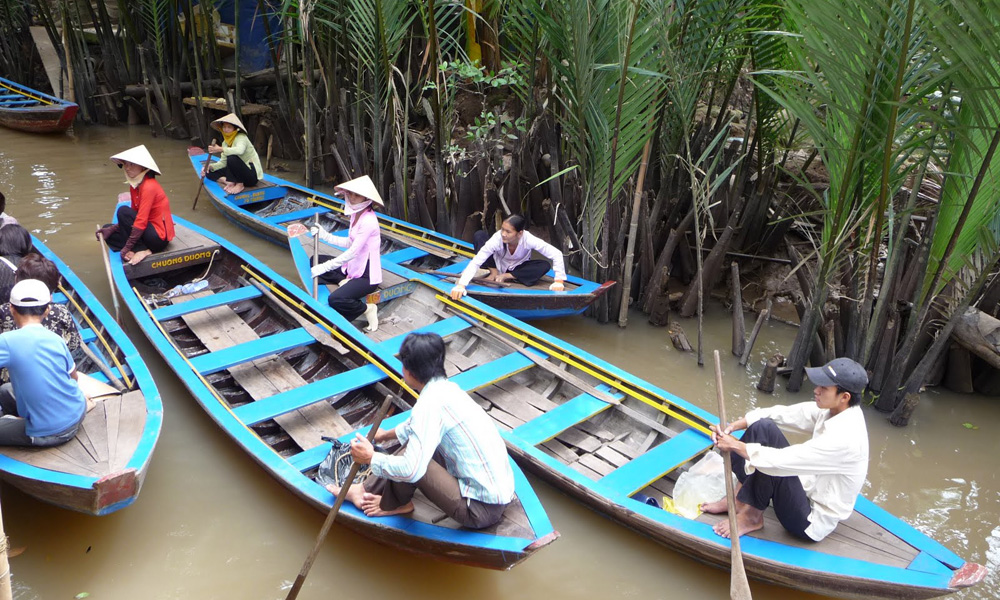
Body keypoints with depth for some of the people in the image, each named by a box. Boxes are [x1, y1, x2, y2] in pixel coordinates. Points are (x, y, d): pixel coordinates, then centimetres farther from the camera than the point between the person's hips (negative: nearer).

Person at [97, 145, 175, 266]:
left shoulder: (149, 186, -20)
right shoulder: (134, 185, 7)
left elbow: (141, 221, -24)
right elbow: (134, 216, 14)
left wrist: (126, 248, -21)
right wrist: (111, 229, 0)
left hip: (159, 236, -9)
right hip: (148, 230, 9)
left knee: (123, 211, -20)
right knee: (107, 231, 9)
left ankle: (141, 250, -16)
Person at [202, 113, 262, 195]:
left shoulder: (241, 137, -15)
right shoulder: (225, 142, 8)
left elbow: (240, 150, -39)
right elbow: (223, 162, 4)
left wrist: (220, 149, -43)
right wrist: (210, 166, -14)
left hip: (252, 175, -8)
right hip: (239, 173, 8)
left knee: (232, 158, -33)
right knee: (209, 172, 2)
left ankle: (239, 184, -16)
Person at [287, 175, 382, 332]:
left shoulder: (368, 220, -24)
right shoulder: (356, 213, 5)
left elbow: (352, 253, -26)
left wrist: (323, 268, -26)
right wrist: (324, 235, 5)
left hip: (367, 275, -9)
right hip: (352, 267, 10)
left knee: (335, 300, -29)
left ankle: (367, 309, -4)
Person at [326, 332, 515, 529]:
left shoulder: (431, 403, -21)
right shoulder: (448, 387, 7)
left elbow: (411, 470, -27)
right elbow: (418, 425, 30)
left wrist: (371, 458, -10)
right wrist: (389, 434, 46)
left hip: (482, 509, -9)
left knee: (410, 462, -13)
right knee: (418, 442, 16)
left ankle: (395, 503, 18)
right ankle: (367, 489, 23)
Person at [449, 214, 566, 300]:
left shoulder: (528, 239, -34)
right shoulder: (497, 238, -34)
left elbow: (557, 254, -31)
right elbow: (476, 261, -39)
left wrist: (558, 281, -37)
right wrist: (461, 285, -51)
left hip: (518, 269, 1)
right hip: (498, 264, -1)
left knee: (544, 266, -29)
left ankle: (506, 276, -14)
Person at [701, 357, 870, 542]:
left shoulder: (844, 438, -31)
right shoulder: (832, 410, -6)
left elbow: (782, 461, -33)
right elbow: (780, 414, -4)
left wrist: (736, 445, -22)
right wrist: (733, 427, -15)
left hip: (812, 521, -8)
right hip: (807, 488, 8)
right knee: (763, 426, -6)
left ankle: (752, 516, -5)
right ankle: (739, 497, 0)